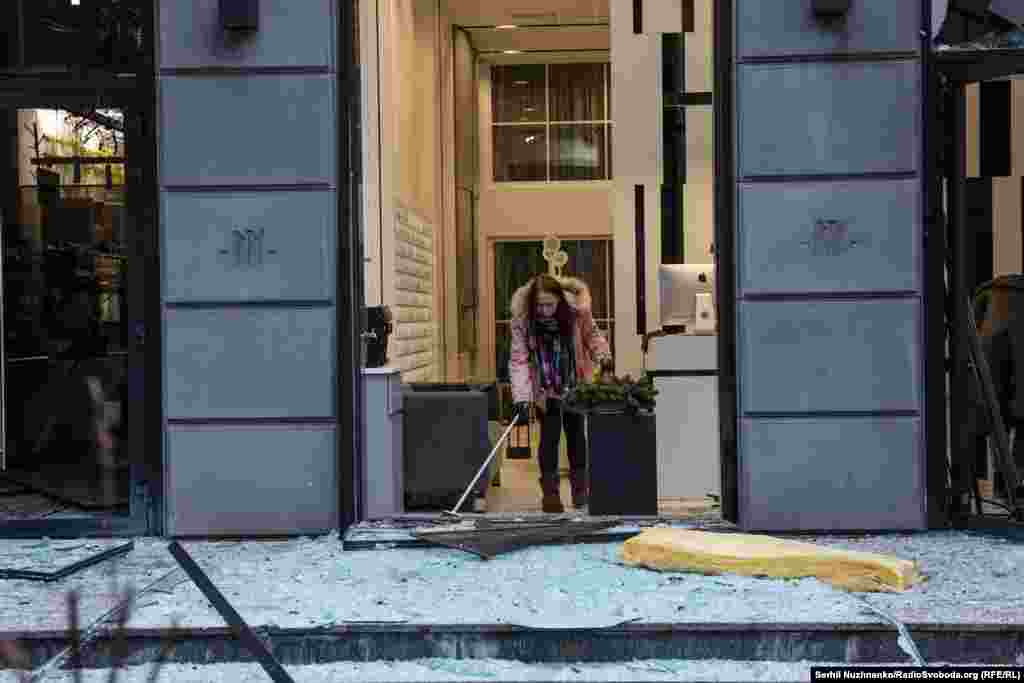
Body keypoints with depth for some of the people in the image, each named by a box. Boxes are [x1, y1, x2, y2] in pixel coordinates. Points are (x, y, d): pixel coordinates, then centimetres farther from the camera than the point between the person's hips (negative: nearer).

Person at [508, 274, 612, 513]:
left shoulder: (577, 312, -20)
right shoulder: (522, 321, -24)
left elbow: (592, 335, -1)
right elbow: (519, 360, -25)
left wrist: (603, 356, -19)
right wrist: (522, 398, -33)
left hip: (575, 386, 2)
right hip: (545, 390, -2)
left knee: (576, 435, 13)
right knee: (549, 437, -7)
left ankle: (580, 489, 28)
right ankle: (550, 492, 3)